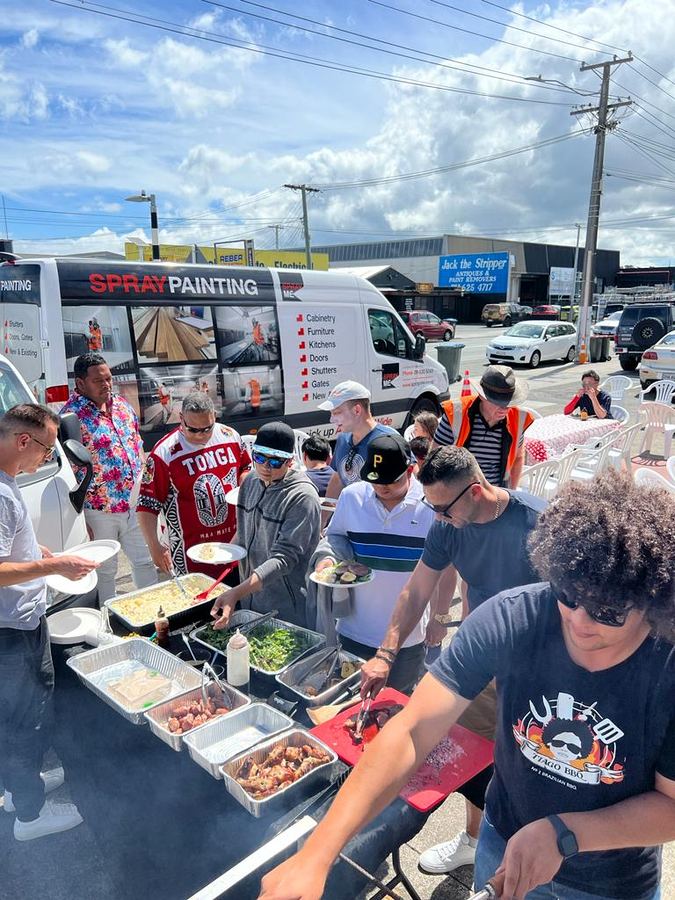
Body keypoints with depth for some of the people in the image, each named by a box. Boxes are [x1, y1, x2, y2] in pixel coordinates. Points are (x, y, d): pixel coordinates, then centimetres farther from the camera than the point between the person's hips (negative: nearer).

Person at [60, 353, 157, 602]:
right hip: (99, 510, -5)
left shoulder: (121, 404, 6)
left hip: (134, 504, 6)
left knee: (145, 561, 16)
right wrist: (81, 518, -15)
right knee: (105, 570, 12)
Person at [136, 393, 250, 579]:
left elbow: (245, 468, 16)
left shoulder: (230, 436, -2)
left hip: (235, 544, 5)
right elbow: (147, 505, -14)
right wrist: (154, 547, -23)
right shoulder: (164, 454, -16)